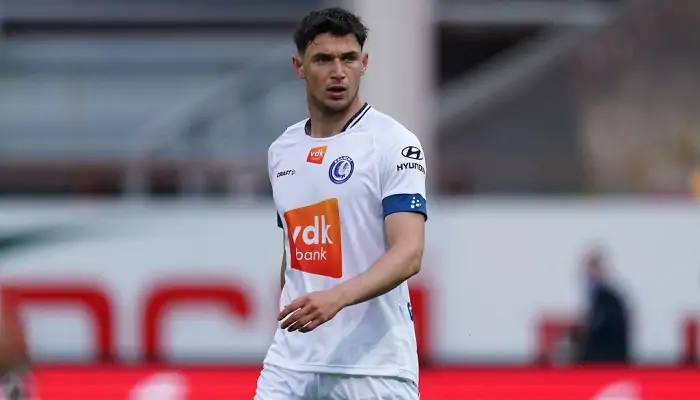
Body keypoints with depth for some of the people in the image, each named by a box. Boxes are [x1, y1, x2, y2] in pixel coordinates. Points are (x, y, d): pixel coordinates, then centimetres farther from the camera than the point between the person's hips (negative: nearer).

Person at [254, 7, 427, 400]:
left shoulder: (394, 143, -7)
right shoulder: (282, 150, 13)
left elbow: (408, 254, -17)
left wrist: (337, 298, -32)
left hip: (373, 366, -5)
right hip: (292, 362, 5)